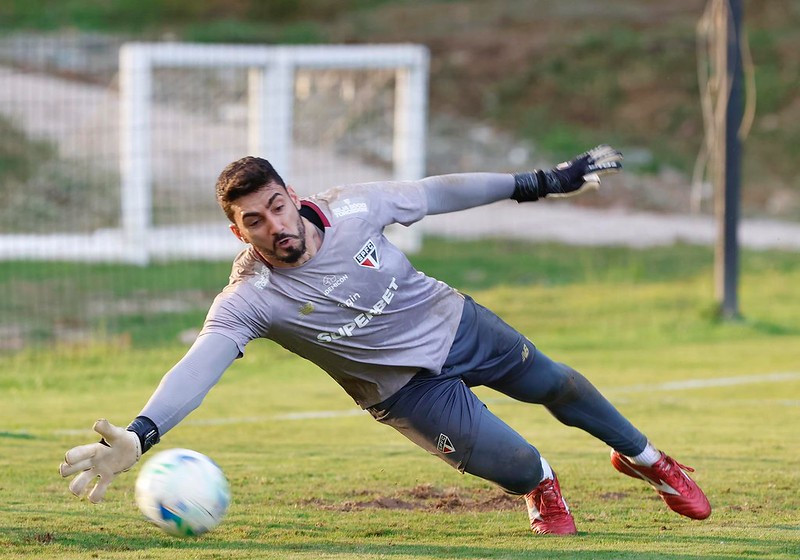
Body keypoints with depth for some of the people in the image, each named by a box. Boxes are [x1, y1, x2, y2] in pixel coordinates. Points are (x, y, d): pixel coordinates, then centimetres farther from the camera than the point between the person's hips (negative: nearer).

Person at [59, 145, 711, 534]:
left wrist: (541, 184, -3)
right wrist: (136, 437, -59)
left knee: (555, 385, 19)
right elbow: (198, 366, -42)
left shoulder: (351, 208, -22)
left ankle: (644, 458, 50)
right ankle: (542, 488, 25)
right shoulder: (249, 299, -30)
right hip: (408, 385, -3)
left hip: (455, 322, 3)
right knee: (514, 465, -15)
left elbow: (439, 192, -8)